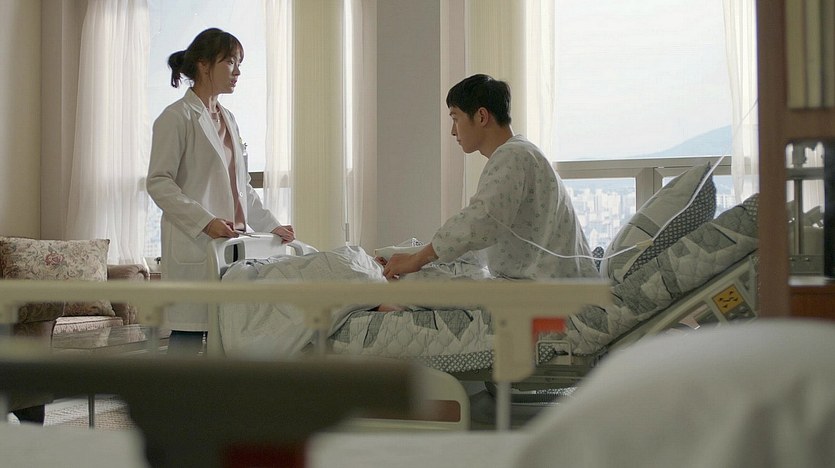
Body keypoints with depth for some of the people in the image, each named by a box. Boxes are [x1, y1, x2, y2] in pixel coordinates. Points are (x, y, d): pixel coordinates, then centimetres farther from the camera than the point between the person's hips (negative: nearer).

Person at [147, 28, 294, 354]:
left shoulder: (228, 119, 20)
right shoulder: (176, 117, -4)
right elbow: (158, 182, -11)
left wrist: (270, 226, 16)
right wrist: (205, 221, -21)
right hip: (193, 246, -7)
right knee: (188, 337, -6)